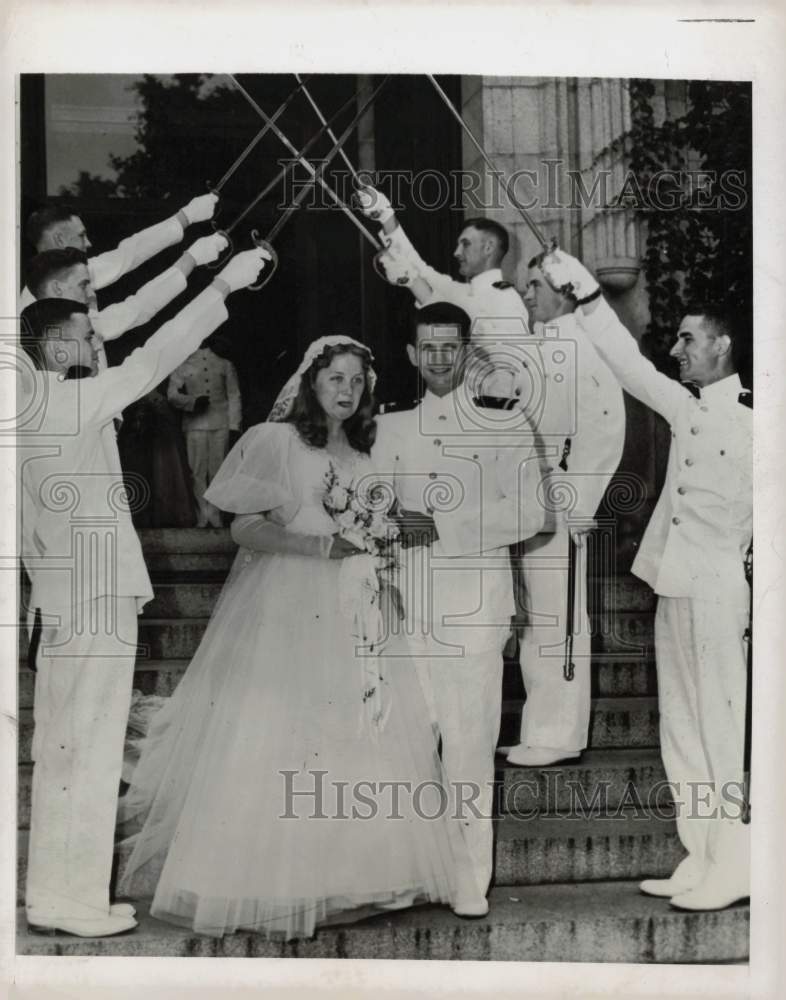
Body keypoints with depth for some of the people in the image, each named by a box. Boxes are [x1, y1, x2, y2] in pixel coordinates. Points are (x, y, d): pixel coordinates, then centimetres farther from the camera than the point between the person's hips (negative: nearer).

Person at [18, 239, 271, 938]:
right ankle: (73, 901, 5)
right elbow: (148, 364, -17)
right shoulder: (62, 401, -14)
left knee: (67, 749, 14)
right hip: (91, 603, -10)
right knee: (87, 750, -3)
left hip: (71, 600, 10)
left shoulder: (52, 401, 13)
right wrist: (223, 287, -16)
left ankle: (57, 893, 23)